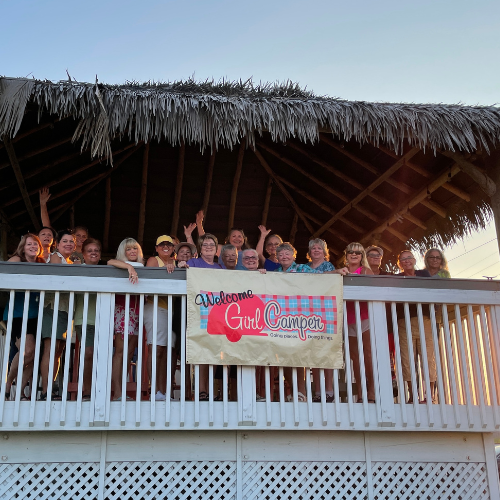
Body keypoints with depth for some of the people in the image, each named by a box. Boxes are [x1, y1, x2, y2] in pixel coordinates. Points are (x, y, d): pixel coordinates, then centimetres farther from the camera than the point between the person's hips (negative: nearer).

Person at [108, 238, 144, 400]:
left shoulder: (142, 267, 16)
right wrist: (130, 267, -28)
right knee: (120, 350, -9)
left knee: (130, 352, 4)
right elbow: (110, 262, -17)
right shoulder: (121, 264, 3)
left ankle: (121, 391, 7)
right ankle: (117, 393, -11)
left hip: (137, 311, 5)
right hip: (122, 308, -5)